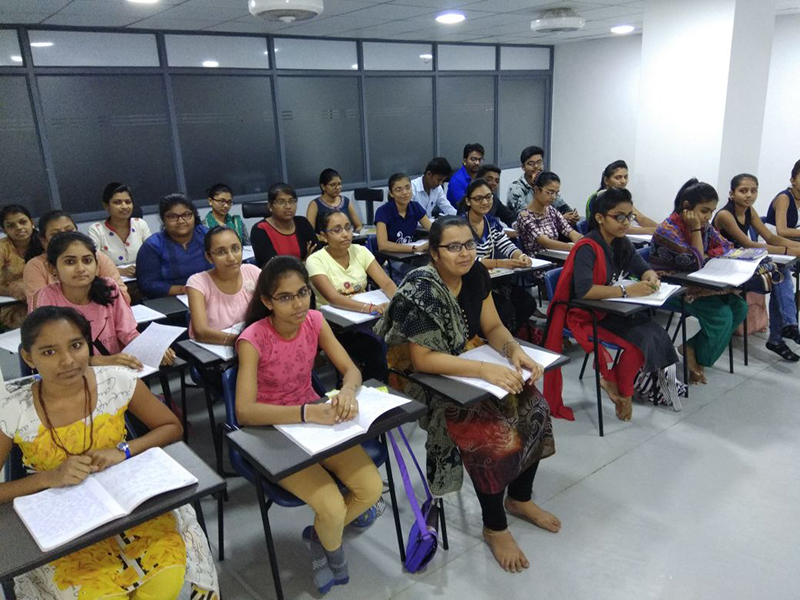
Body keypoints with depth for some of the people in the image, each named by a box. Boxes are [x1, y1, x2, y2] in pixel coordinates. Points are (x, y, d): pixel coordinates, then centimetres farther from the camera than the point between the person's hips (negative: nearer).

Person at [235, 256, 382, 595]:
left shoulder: (314, 320, -9)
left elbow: (351, 370, -9)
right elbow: (244, 412, -31)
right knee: (333, 508, -20)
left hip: (316, 418, 5)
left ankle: (318, 537, 19)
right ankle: (331, 547, 19)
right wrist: (308, 412, -42)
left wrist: (347, 392, -33)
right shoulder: (253, 339, -23)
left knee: (372, 488, -11)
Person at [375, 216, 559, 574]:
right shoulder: (421, 289, -26)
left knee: (533, 408, -7)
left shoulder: (476, 275, -5)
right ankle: (494, 527, -1)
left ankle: (519, 498, 16)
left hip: (467, 365, 7)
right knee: (491, 432, -25)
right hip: (422, 379, -7)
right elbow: (422, 359, -29)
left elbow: (493, 327, 3)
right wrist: (485, 369, -35)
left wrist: (515, 351, -19)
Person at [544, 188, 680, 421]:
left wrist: (651, 278, -15)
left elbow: (643, 268, 9)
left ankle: (613, 381, 7)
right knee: (642, 337, -21)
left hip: (613, 309, 8)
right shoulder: (587, 248, -21)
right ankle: (622, 391, 5)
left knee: (655, 332, -13)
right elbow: (583, 290, -33)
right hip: (586, 314, -8)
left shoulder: (622, 243, 5)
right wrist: (627, 291, -30)